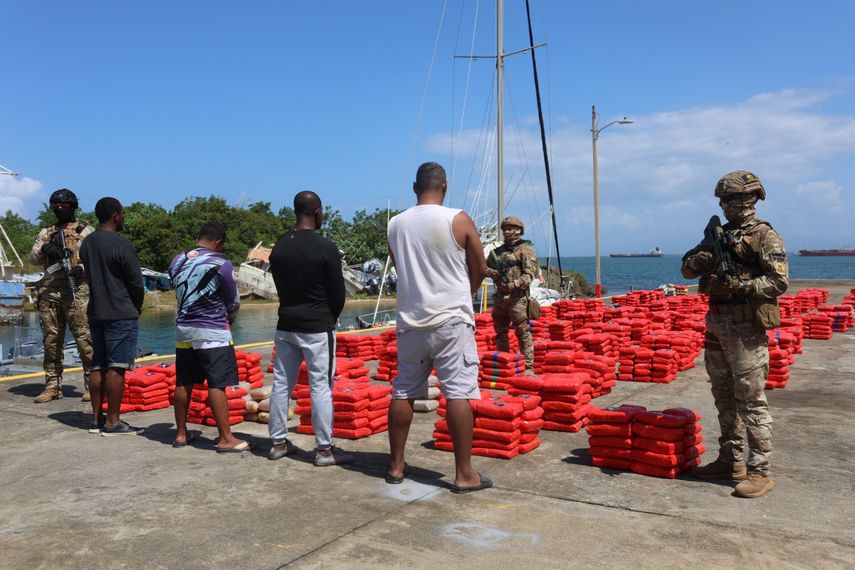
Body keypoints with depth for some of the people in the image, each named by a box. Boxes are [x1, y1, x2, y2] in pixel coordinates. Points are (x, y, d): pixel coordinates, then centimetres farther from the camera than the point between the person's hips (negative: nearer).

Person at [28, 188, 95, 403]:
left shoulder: (85, 231, 8)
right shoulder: (46, 233, 20)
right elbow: (33, 258, 13)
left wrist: (82, 268, -18)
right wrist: (44, 249, -9)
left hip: (76, 291, -4)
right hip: (49, 291, 5)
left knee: (85, 338, -8)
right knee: (51, 340, 6)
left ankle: (92, 385, -3)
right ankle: (52, 386, 12)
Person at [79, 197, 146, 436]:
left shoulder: (86, 244, 10)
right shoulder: (121, 244, -14)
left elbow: (91, 277, 14)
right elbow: (136, 282, -12)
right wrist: (138, 306, 6)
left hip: (96, 312, 8)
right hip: (121, 315, -8)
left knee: (98, 366, 12)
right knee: (116, 367, -4)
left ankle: (96, 418, 18)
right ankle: (112, 422, 0)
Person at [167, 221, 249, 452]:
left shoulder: (177, 261, 5)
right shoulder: (221, 263, -10)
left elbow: (180, 294, 10)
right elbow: (234, 302, -1)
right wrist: (228, 319, 18)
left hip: (183, 330, 6)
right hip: (213, 332, -6)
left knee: (183, 383, 13)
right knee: (217, 385, -5)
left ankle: (181, 434, 23)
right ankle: (226, 439, -2)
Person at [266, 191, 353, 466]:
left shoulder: (279, 247, 5)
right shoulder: (325, 247, -13)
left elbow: (281, 287, 8)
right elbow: (338, 293, -8)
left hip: (286, 326, 6)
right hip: (317, 328, -6)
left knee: (281, 384, 12)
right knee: (321, 387, -1)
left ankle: (278, 443, 22)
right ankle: (325, 451, 5)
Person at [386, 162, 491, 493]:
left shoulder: (395, 225, 4)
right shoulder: (458, 220, -7)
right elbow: (479, 269, 1)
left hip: (410, 320, 4)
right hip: (451, 319, -4)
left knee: (403, 392, 12)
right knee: (458, 393, -2)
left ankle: (396, 466, 22)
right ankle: (464, 474, 1)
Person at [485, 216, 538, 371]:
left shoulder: (525, 250, -2)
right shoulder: (497, 251, 17)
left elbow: (529, 274, -11)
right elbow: (486, 267, 16)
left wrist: (514, 284, -25)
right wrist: (492, 272, -7)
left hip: (517, 297, -7)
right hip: (499, 296, 7)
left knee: (523, 333, -6)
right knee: (500, 332, 13)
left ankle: (529, 367, -1)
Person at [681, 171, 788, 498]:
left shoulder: (765, 236, -6)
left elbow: (779, 282, -14)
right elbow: (687, 269, 11)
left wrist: (739, 286, -23)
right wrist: (701, 259, -9)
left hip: (746, 327, -8)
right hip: (717, 325, 8)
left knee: (751, 401, -6)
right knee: (724, 398, 13)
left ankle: (760, 473, 1)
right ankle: (730, 462, 24)